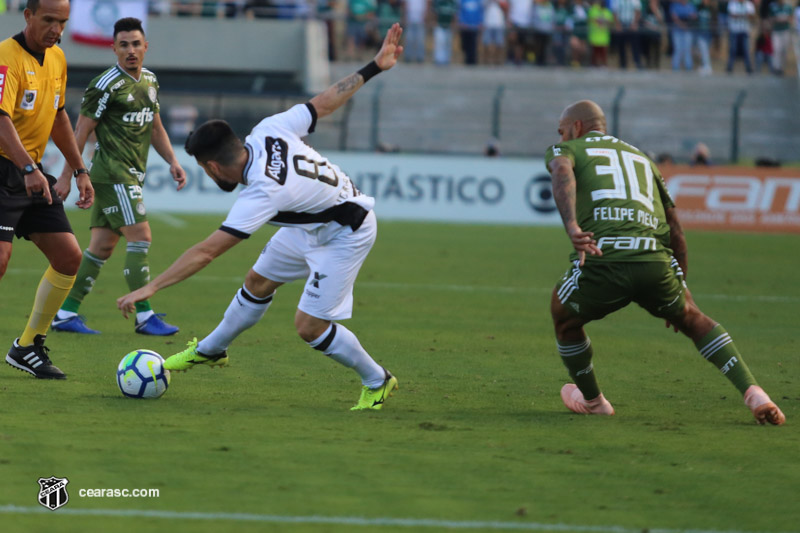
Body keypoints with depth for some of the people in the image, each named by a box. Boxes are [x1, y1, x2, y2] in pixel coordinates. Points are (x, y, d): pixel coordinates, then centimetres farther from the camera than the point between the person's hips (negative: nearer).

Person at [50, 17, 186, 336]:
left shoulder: (149, 81, 14)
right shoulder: (106, 86, -12)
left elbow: (155, 128, 24)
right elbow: (81, 131, -10)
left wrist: (172, 162, 12)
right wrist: (66, 177, -11)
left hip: (131, 175, 8)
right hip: (113, 174, -8)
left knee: (102, 245, 7)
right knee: (140, 236, -13)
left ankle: (65, 314, 11)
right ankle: (144, 316, -10)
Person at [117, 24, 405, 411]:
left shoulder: (263, 194, -35)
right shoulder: (267, 131, -17)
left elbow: (206, 252, -35)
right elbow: (325, 102, -8)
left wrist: (151, 287, -32)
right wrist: (373, 68, 4)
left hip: (345, 237, -10)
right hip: (312, 223, 10)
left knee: (310, 325, -11)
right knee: (258, 283, 18)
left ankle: (377, 382, 10)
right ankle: (210, 350, 38)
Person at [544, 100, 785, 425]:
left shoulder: (565, 150, 22)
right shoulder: (642, 159, 35)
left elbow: (563, 174, -6)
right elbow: (675, 233, 33)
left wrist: (572, 228, -22)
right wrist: (681, 286, 43)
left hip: (602, 262, -4)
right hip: (655, 261, 4)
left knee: (564, 318, 28)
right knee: (692, 319, 28)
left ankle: (592, 400, 42)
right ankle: (753, 393, 12)